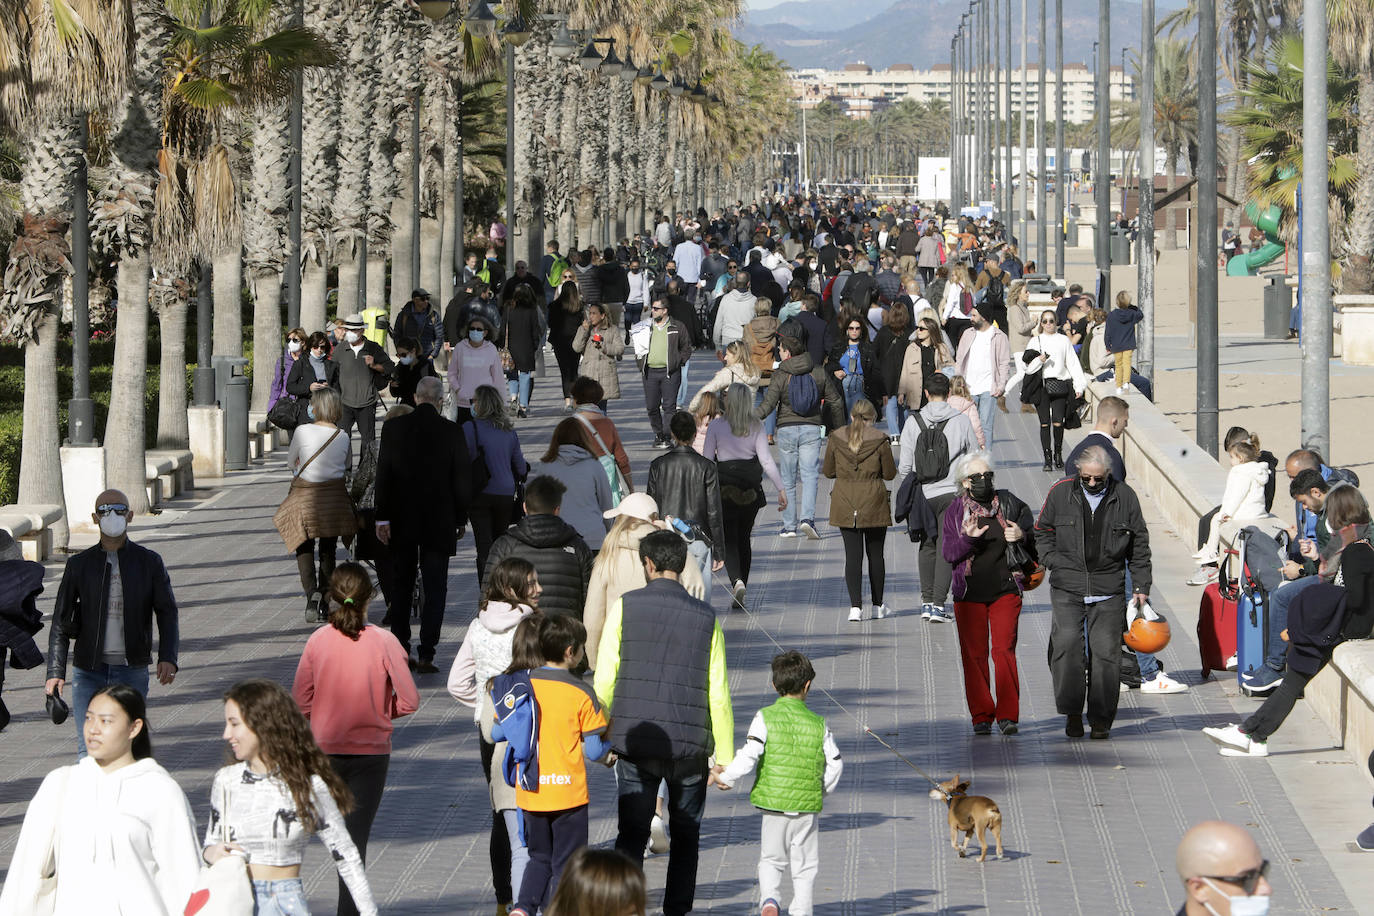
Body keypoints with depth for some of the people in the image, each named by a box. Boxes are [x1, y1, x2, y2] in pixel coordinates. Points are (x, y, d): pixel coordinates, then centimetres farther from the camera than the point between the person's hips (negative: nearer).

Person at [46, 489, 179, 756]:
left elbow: (167, 613, 2)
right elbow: (60, 621, 4)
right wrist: (55, 672, -6)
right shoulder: (79, 564, 4)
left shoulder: (149, 562, 4)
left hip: (132, 673, 0)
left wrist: (168, 658, -15)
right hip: (89, 671, 0)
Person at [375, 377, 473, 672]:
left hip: (402, 521, 2)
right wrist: (460, 520, 6)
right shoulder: (451, 432, -8)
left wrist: (382, 517, 1)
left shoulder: (393, 428, -4)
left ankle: (400, 650, 17)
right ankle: (426, 655, -2)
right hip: (439, 522, -2)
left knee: (401, 585, 15)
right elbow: (463, 479, -4)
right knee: (434, 587, 3)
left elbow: (383, 474, -3)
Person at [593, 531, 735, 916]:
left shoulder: (624, 608, -2)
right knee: (685, 834, 14)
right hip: (690, 746, 1)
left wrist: (602, 739, 11)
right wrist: (725, 757, 8)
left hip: (635, 743, -1)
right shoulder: (705, 617, 1)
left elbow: (604, 682, -3)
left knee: (631, 834, 6)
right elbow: (718, 695, 1)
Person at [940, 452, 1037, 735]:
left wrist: (1022, 537, -11)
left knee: (1004, 650, -9)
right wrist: (968, 539, -21)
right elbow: (948, 552, -3)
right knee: (974, 654, 2)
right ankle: (981, 716, 11)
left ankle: (1008, 715, -5)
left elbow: (1035, 539, 12)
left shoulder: (1009, 503, 5)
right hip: (969, 594, 1)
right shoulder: (955, 511, 4)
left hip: (1006, 591, -1)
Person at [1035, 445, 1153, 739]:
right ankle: (1072, 712, -2)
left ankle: (1101, 720, 8)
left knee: (1105, 652, -2)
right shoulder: (1060, 493, 2)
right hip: (1067, 588, 0)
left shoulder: (1125, 497, 3)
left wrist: (1140, 586, 8)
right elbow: (1042, 532, 15)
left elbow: (1139, 546, 11)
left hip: (1109, 591, 0)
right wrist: (1054, 561, -1)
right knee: (1066, 645, -15)